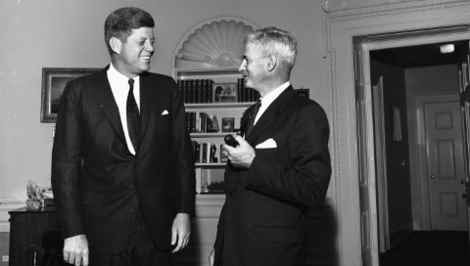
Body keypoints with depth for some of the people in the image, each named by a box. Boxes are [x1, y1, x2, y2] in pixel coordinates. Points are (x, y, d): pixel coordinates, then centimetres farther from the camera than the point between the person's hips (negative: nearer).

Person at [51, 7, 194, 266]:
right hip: (103, 232, -2)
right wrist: (73, 232, -10)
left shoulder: (166, 88, 3)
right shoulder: (80, 91, -4)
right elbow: (66, 163, -5)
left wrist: (184, 211, -1)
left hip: (158, 228, 2)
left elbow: (182, 152, 5)